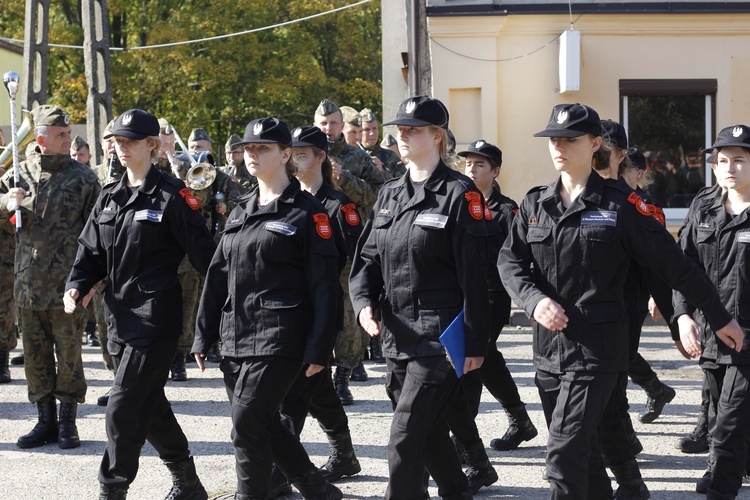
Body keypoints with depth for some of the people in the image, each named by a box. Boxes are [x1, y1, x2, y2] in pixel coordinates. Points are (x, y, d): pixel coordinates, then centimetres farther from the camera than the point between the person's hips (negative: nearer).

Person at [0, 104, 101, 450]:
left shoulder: (82, 177, 0)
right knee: (35, 353, 8)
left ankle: (68, 422, 11)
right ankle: (46, 420, 17)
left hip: (67, 281, -3)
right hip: (29, 280, 3)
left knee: (68, 353, 2)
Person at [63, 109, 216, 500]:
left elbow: (202, 252, -10)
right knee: (150, 405, 15)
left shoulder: (171, 196, -8)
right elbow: (90, 250, 14)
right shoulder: (110, 197, 13)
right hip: (120, 314, 8)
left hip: (156, 316, -8)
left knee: (124, 407, -11)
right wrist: (78, 285, -4)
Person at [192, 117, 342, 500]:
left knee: (248, 422, -12)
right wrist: (204, 335, 12)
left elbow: (324, 284, -9)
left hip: (279, 338, -7)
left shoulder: (307, 211, -5)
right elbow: (218, 276, 16)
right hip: (236, 338, 7)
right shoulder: (241, 212, 15)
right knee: (265, 424, 11)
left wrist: (318, 349, -14)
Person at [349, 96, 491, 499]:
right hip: (396, 332, 7)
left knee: (405, 439, -12)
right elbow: (367, 258, 13)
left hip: (438, 333, -7)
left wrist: (475, 343, -11)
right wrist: (364, 303, -7)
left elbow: (474, 275, -10)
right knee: (429, 432, 18)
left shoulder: (459, 193, -8)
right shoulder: (390, 194, 13)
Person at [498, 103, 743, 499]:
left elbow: (672, 263, -2)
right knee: (581, 450, 16)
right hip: (548, 346, 6)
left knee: (564, 453, -14)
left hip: (596, 347, -6)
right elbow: (509, 260, 6)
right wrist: (535, 300, -14)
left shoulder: (619, 204, -5)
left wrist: (719, 318, 1)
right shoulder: (535, 204, 10)